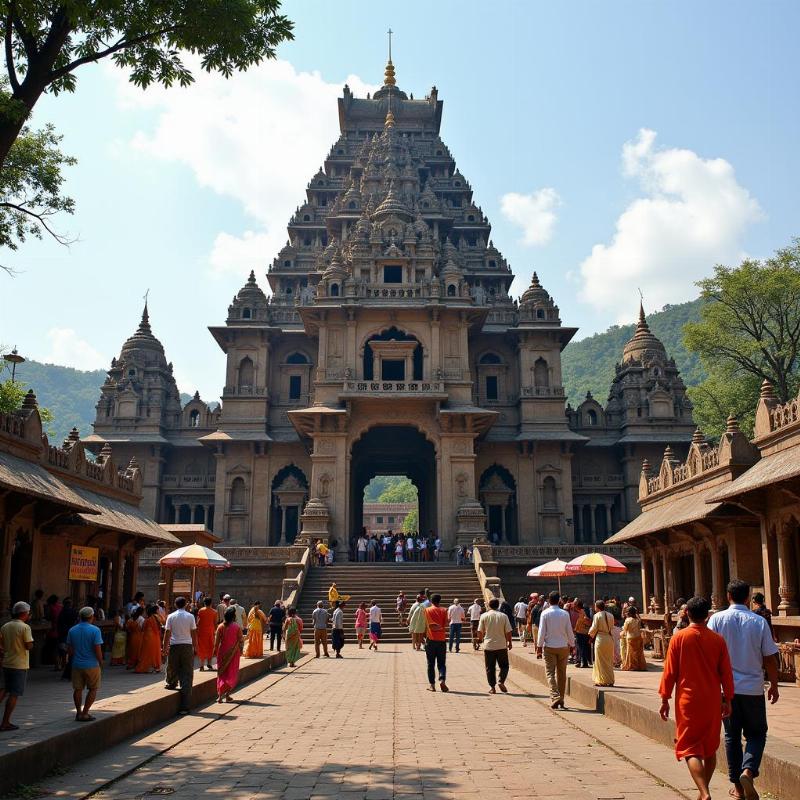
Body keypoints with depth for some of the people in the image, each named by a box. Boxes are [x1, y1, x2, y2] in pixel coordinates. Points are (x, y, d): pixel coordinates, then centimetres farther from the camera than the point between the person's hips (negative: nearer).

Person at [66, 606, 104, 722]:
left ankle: (78, 713, 16)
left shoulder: (72, 630, 2)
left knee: (78, 689, 13)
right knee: (93, 689, 8)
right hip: (92, 665, -4)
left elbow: (69, 649, 7)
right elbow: (97, 650, -15)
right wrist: (101, 663, -1)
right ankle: (85, 713, 4)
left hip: (77, 665, 4)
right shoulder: (95, 630, -13)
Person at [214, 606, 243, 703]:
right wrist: (240, 650, 7)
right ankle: (227, 695, 4)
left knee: (222, 673, 12)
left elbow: (216, 641, -3)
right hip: (233, 652, -2)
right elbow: (240, 640, -7)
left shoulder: (220, 626, -5)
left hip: (222, 652, 2)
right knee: (232, 673, 9)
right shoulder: (237, 626, -10)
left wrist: (215, 651, 9)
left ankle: (220, 695, 7)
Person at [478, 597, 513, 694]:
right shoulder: (503, 616, -4)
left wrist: (482, 639, 19)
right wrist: (509, 642, 11)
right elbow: (508, 631, -4)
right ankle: (501, 681, -5)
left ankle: (492, 687, 8)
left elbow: (480, 631, -1)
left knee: (490, 668, 9)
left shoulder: (484, 616, -4)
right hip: (501, 645, 0)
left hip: (488, 646, 0)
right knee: (504, 666, 14)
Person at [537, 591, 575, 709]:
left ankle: (555, 697, -16)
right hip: (563, 646, 2)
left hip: (549, 646, -2)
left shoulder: (545, 613, -8)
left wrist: (539, 645, 2)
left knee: (550, 673, 1)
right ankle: (561, 700, 17)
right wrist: (572, 644, 13)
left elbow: (542, 631, -7)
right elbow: (569, 631, 1)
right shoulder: (565, 614, -3)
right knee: (561, 673, 12)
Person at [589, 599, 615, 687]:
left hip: (600, 638, -5)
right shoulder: (610, 615, 3)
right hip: (610, 638, 5)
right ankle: (610, 681, 17)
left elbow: (594, 628, -8)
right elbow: (612, 627, 8)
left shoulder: (597, 616, -11)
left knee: (601, 661, 5)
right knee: (609, 661, 14)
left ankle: (602, 681, 5)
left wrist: (591, 634, 12)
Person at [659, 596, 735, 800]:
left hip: (687, 701, -3)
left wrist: (665, 699, 3)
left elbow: (669, 671, -5)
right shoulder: (717, 639, -2)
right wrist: (727, 700, 13)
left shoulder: (679, 638, -7)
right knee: (710, 749, 18)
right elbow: (726, 673, 2)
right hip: (712, 702, 3)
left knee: (690, 749, -2)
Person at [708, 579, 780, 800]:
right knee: (757, 734, 13)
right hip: (753, 688, -1)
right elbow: (769, 659, -2)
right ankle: (748, 771, -11)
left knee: (732, 736, 14)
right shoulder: (759, 622, -6)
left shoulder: (717, 619, -5)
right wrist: (774, 685, 11)